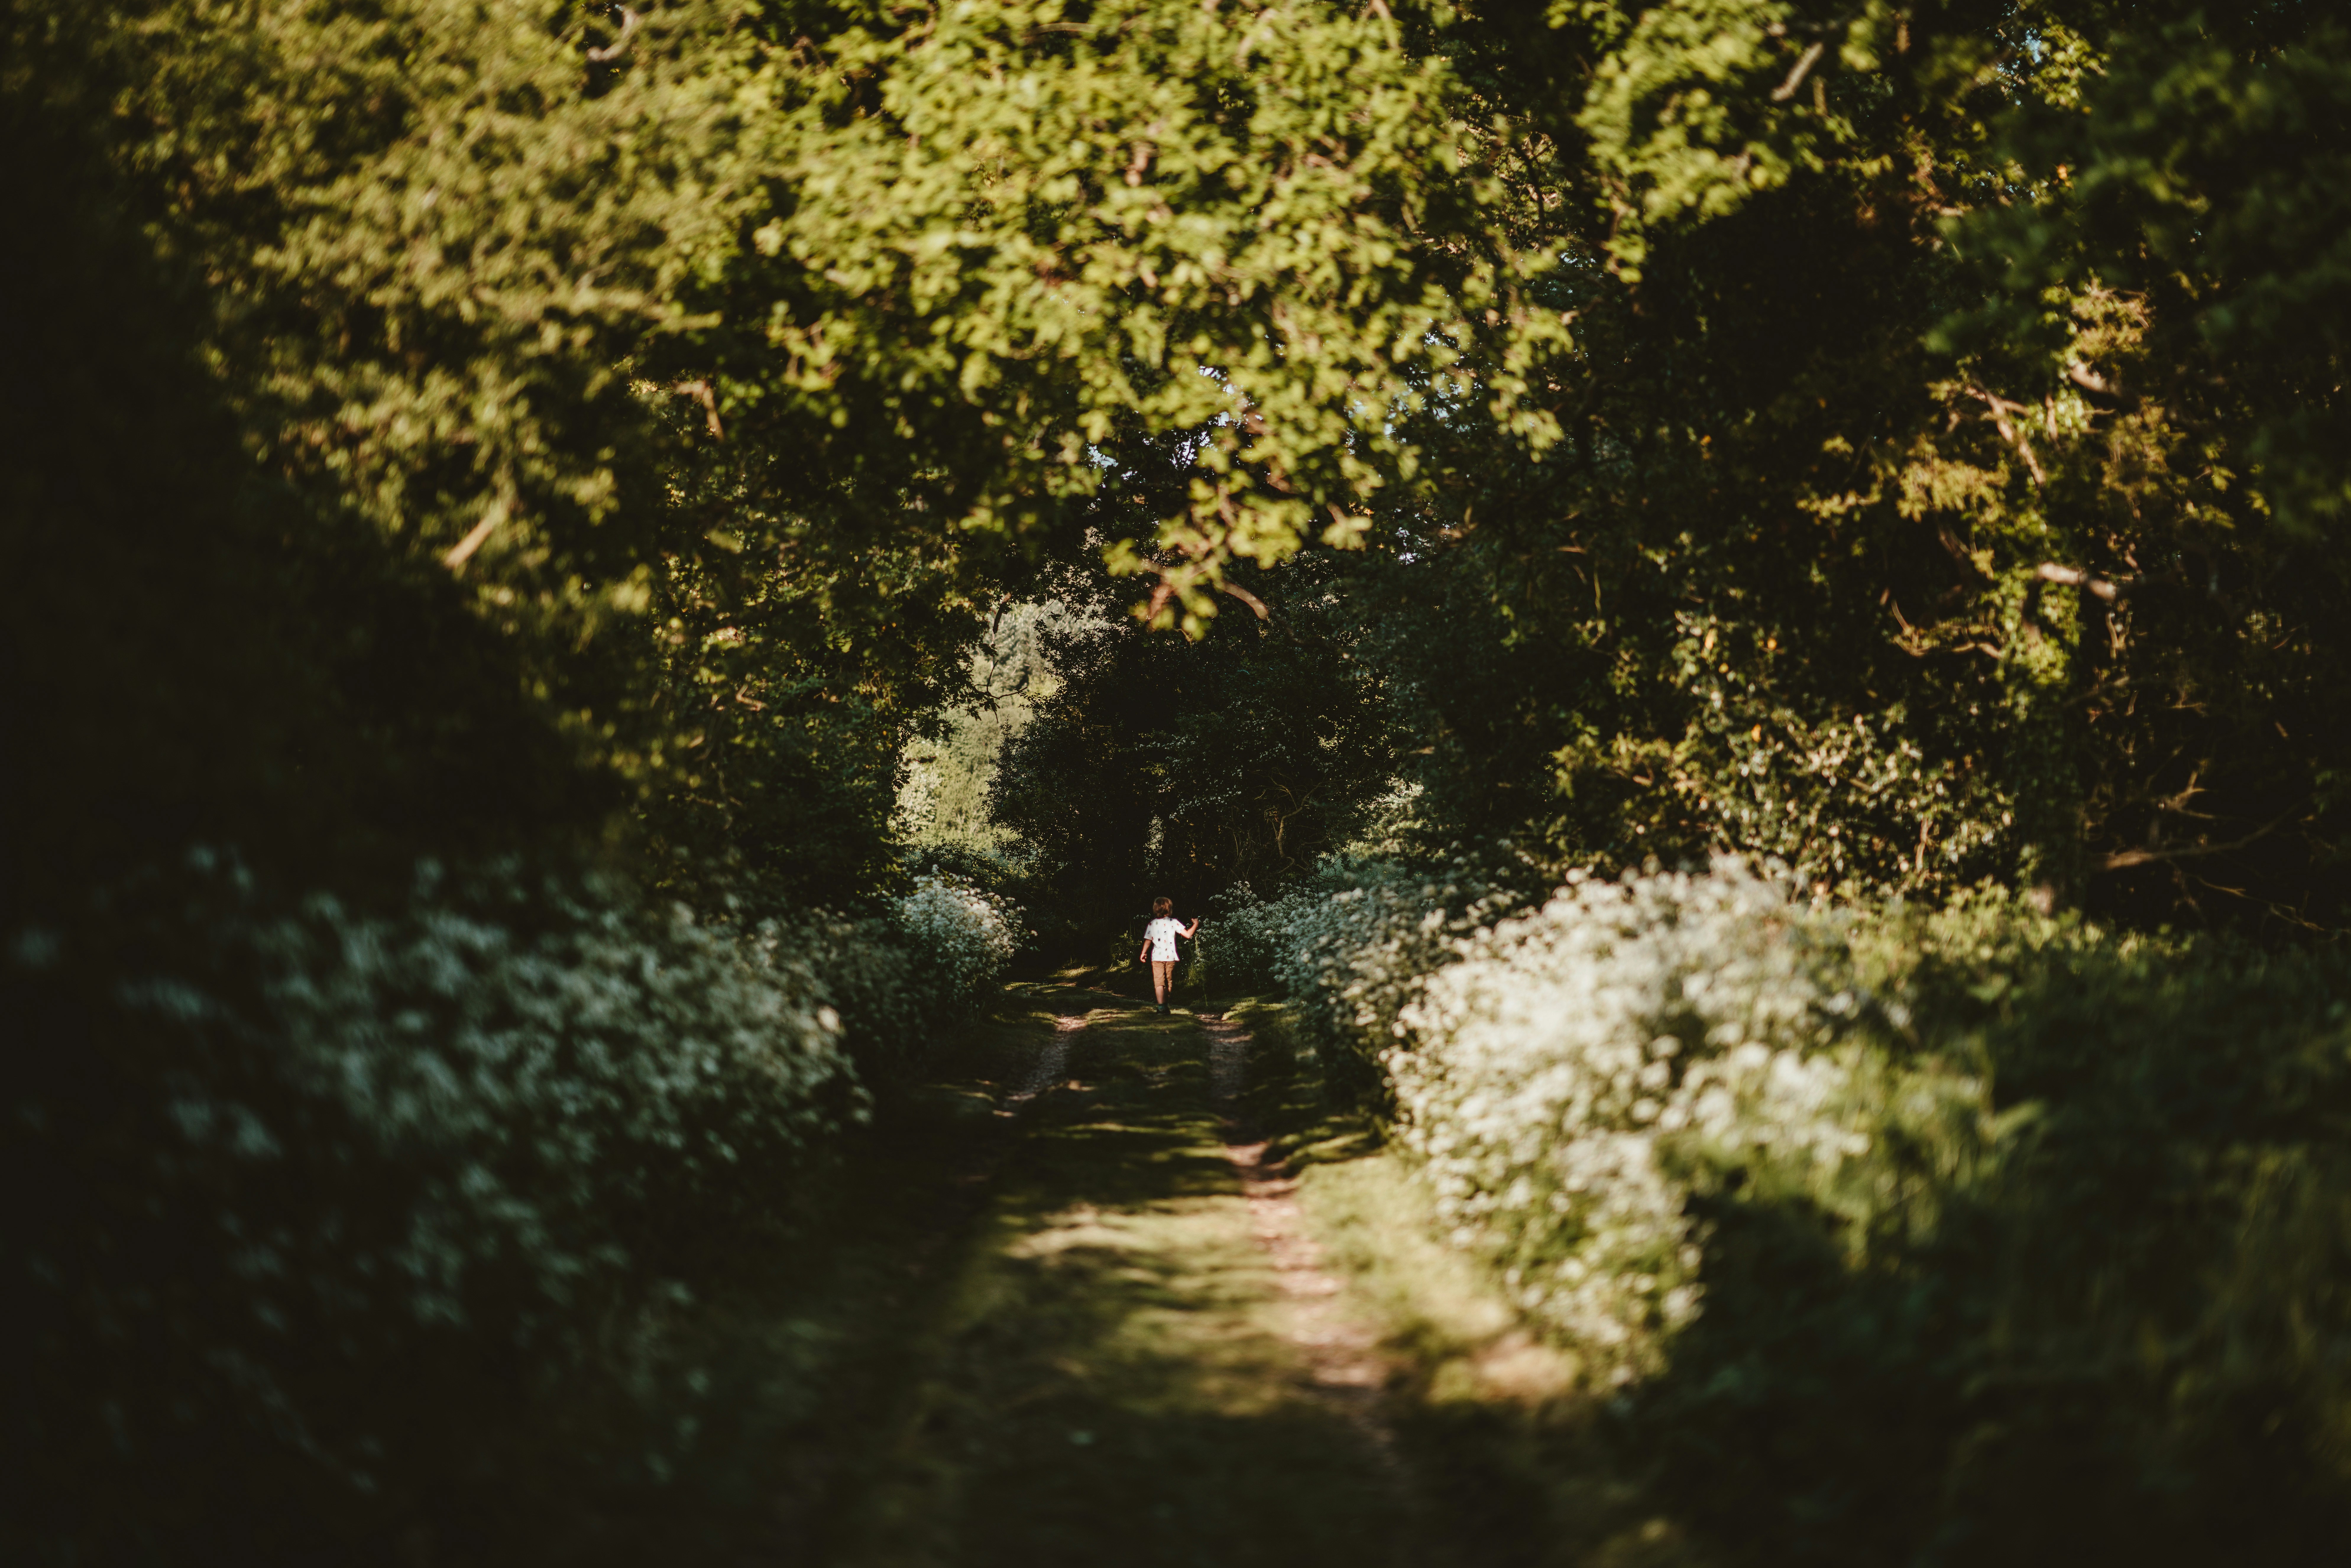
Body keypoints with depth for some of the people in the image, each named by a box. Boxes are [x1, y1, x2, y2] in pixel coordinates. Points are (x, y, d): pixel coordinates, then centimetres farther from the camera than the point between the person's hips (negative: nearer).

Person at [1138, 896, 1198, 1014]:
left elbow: (1148, 941, 4)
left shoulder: (1152, 924, 2)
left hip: (1157, 957, 0)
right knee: (1169, 982, 15)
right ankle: (1166, 1004, 22)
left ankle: (1162, 1006, -19)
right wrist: (1195, 925, 10)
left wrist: (1144, 953, 21)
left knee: (1159, 983, -4)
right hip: (1170, 957, 0)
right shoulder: (1174, 922, -3)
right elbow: (1188, 935, -6)